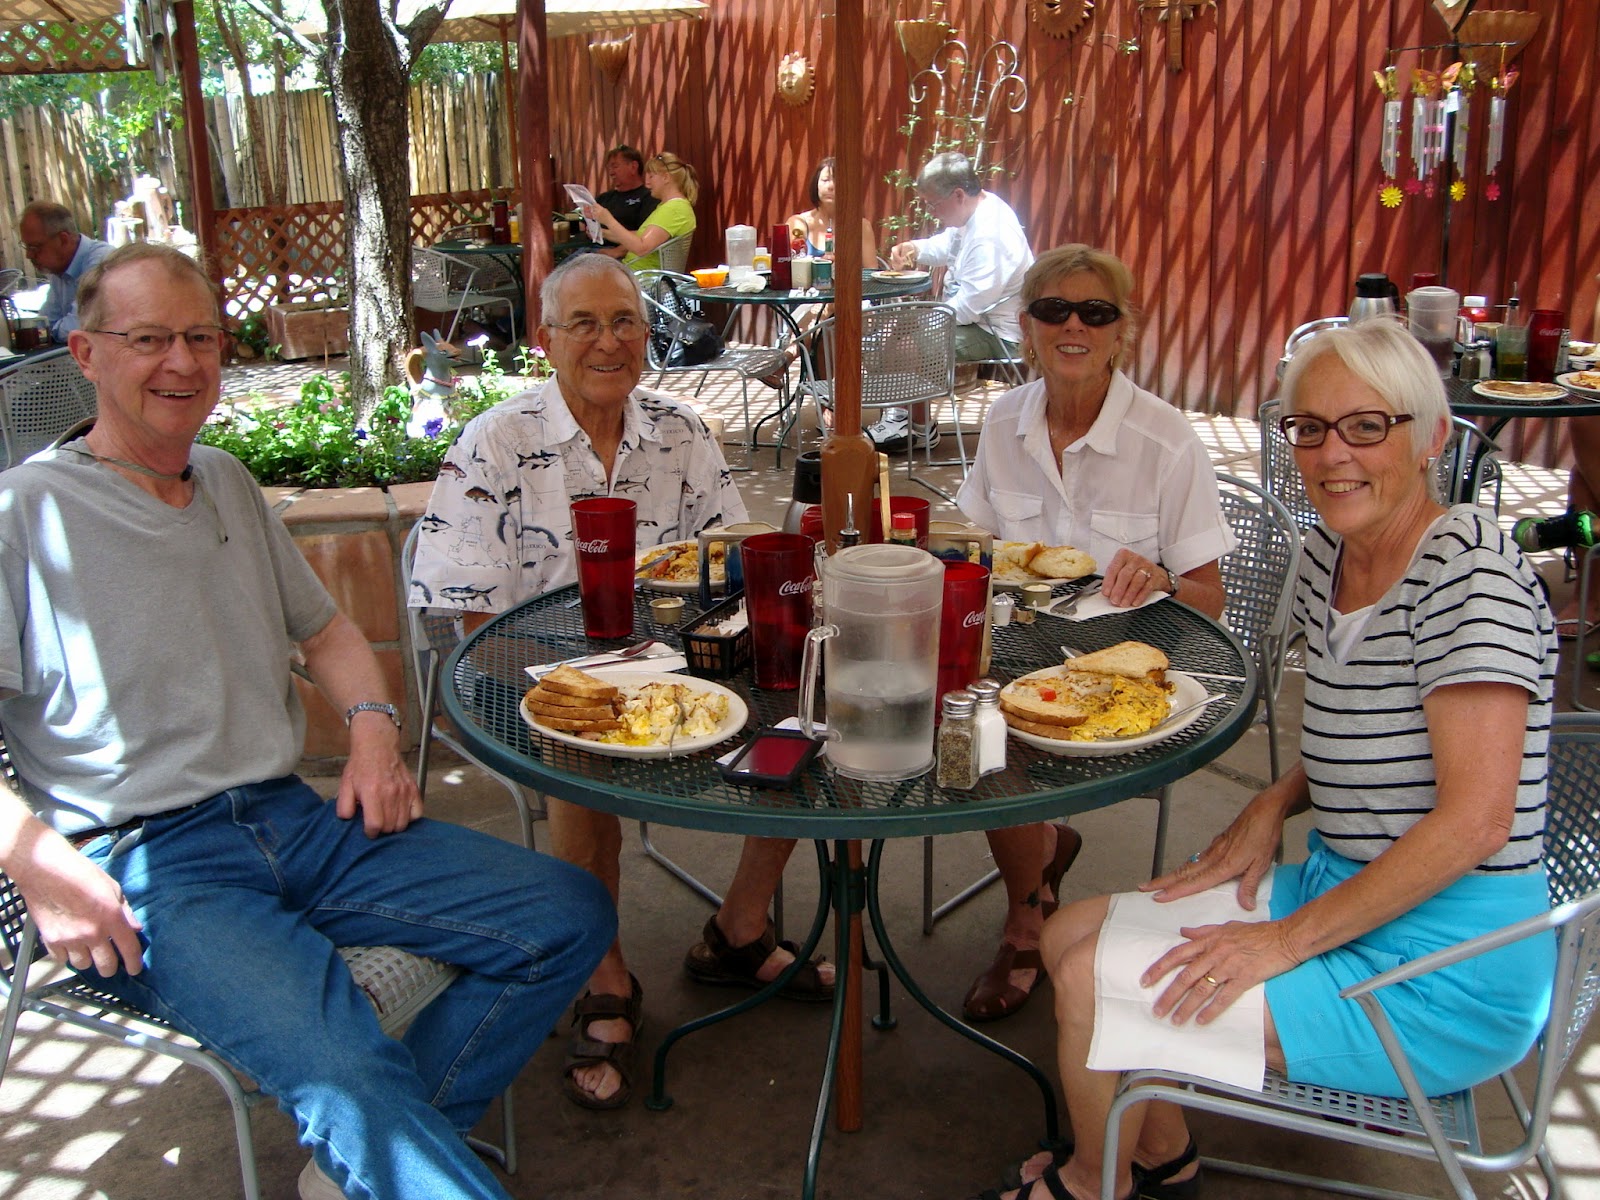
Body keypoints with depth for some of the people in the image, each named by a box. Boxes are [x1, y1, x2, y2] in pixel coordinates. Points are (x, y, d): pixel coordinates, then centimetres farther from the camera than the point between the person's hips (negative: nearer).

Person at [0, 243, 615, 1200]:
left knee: (570, 915, -5)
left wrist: (373, 726, 6)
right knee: (351, 1072, -34)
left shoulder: (229, 484, 17)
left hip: (293, 818, 7)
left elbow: (325, 630, 25)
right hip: (142, 865, -7)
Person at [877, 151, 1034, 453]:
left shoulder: (989, 236, -28)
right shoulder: (972, 214, 4)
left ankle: (920, 429, -2)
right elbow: (946, 246, 22)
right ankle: (899, 414, 14)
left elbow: (970, 305, -29)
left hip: (999, 335, -11)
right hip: (978, 320, 11)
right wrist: (913, 249, 2)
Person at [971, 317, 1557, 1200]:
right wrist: (1274, 804, 0)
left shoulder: (1469, 569, -21)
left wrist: (1287, 939, -23)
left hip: (1447, 970, -9)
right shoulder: (1327, 551, 5)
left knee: (1094, 981, -13)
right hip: (1346, 895, 9)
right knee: (1070, 935, 7)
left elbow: (1475, 819, -25)